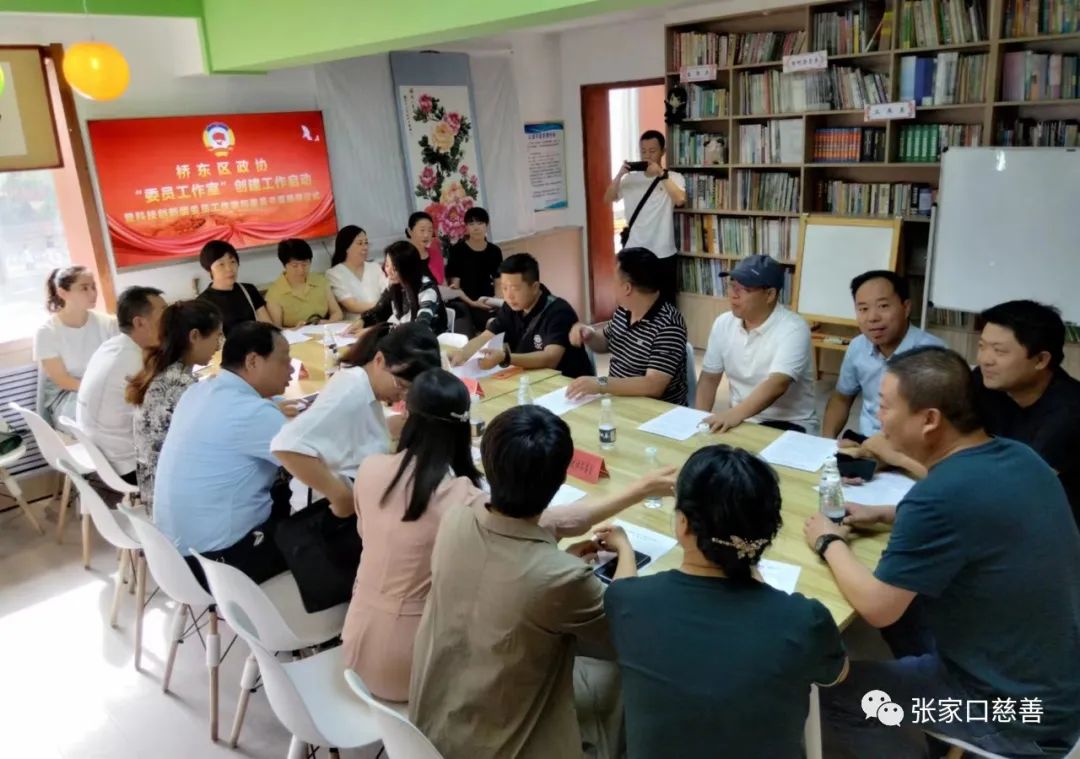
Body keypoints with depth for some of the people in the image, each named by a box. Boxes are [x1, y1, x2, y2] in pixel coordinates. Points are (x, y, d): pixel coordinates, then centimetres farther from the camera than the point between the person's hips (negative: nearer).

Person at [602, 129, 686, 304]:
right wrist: (620, 174, -12)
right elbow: (608, 199, 1)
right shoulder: (630, 178, 7)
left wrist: (661, 174, -22)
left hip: (663, 255, -2)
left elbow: (680, 199, -20)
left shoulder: (674, 177, -2)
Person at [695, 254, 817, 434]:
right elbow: (709, 378, 7)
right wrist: (701, 421, -10)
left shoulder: (793, 329, -17)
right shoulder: (723, 323, 1)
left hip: (789, 424, -5)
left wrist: (735, 414, -46)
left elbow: (777, 385, -31)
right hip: (737, 419, 5)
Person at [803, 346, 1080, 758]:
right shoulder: (1019, 456, -4)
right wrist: (885, 514, 9)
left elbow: (876, 607, -22)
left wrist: (830, 543, -5)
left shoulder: (941, 495, -30)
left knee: (826, 689, 1)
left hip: (1019, 715, -8)